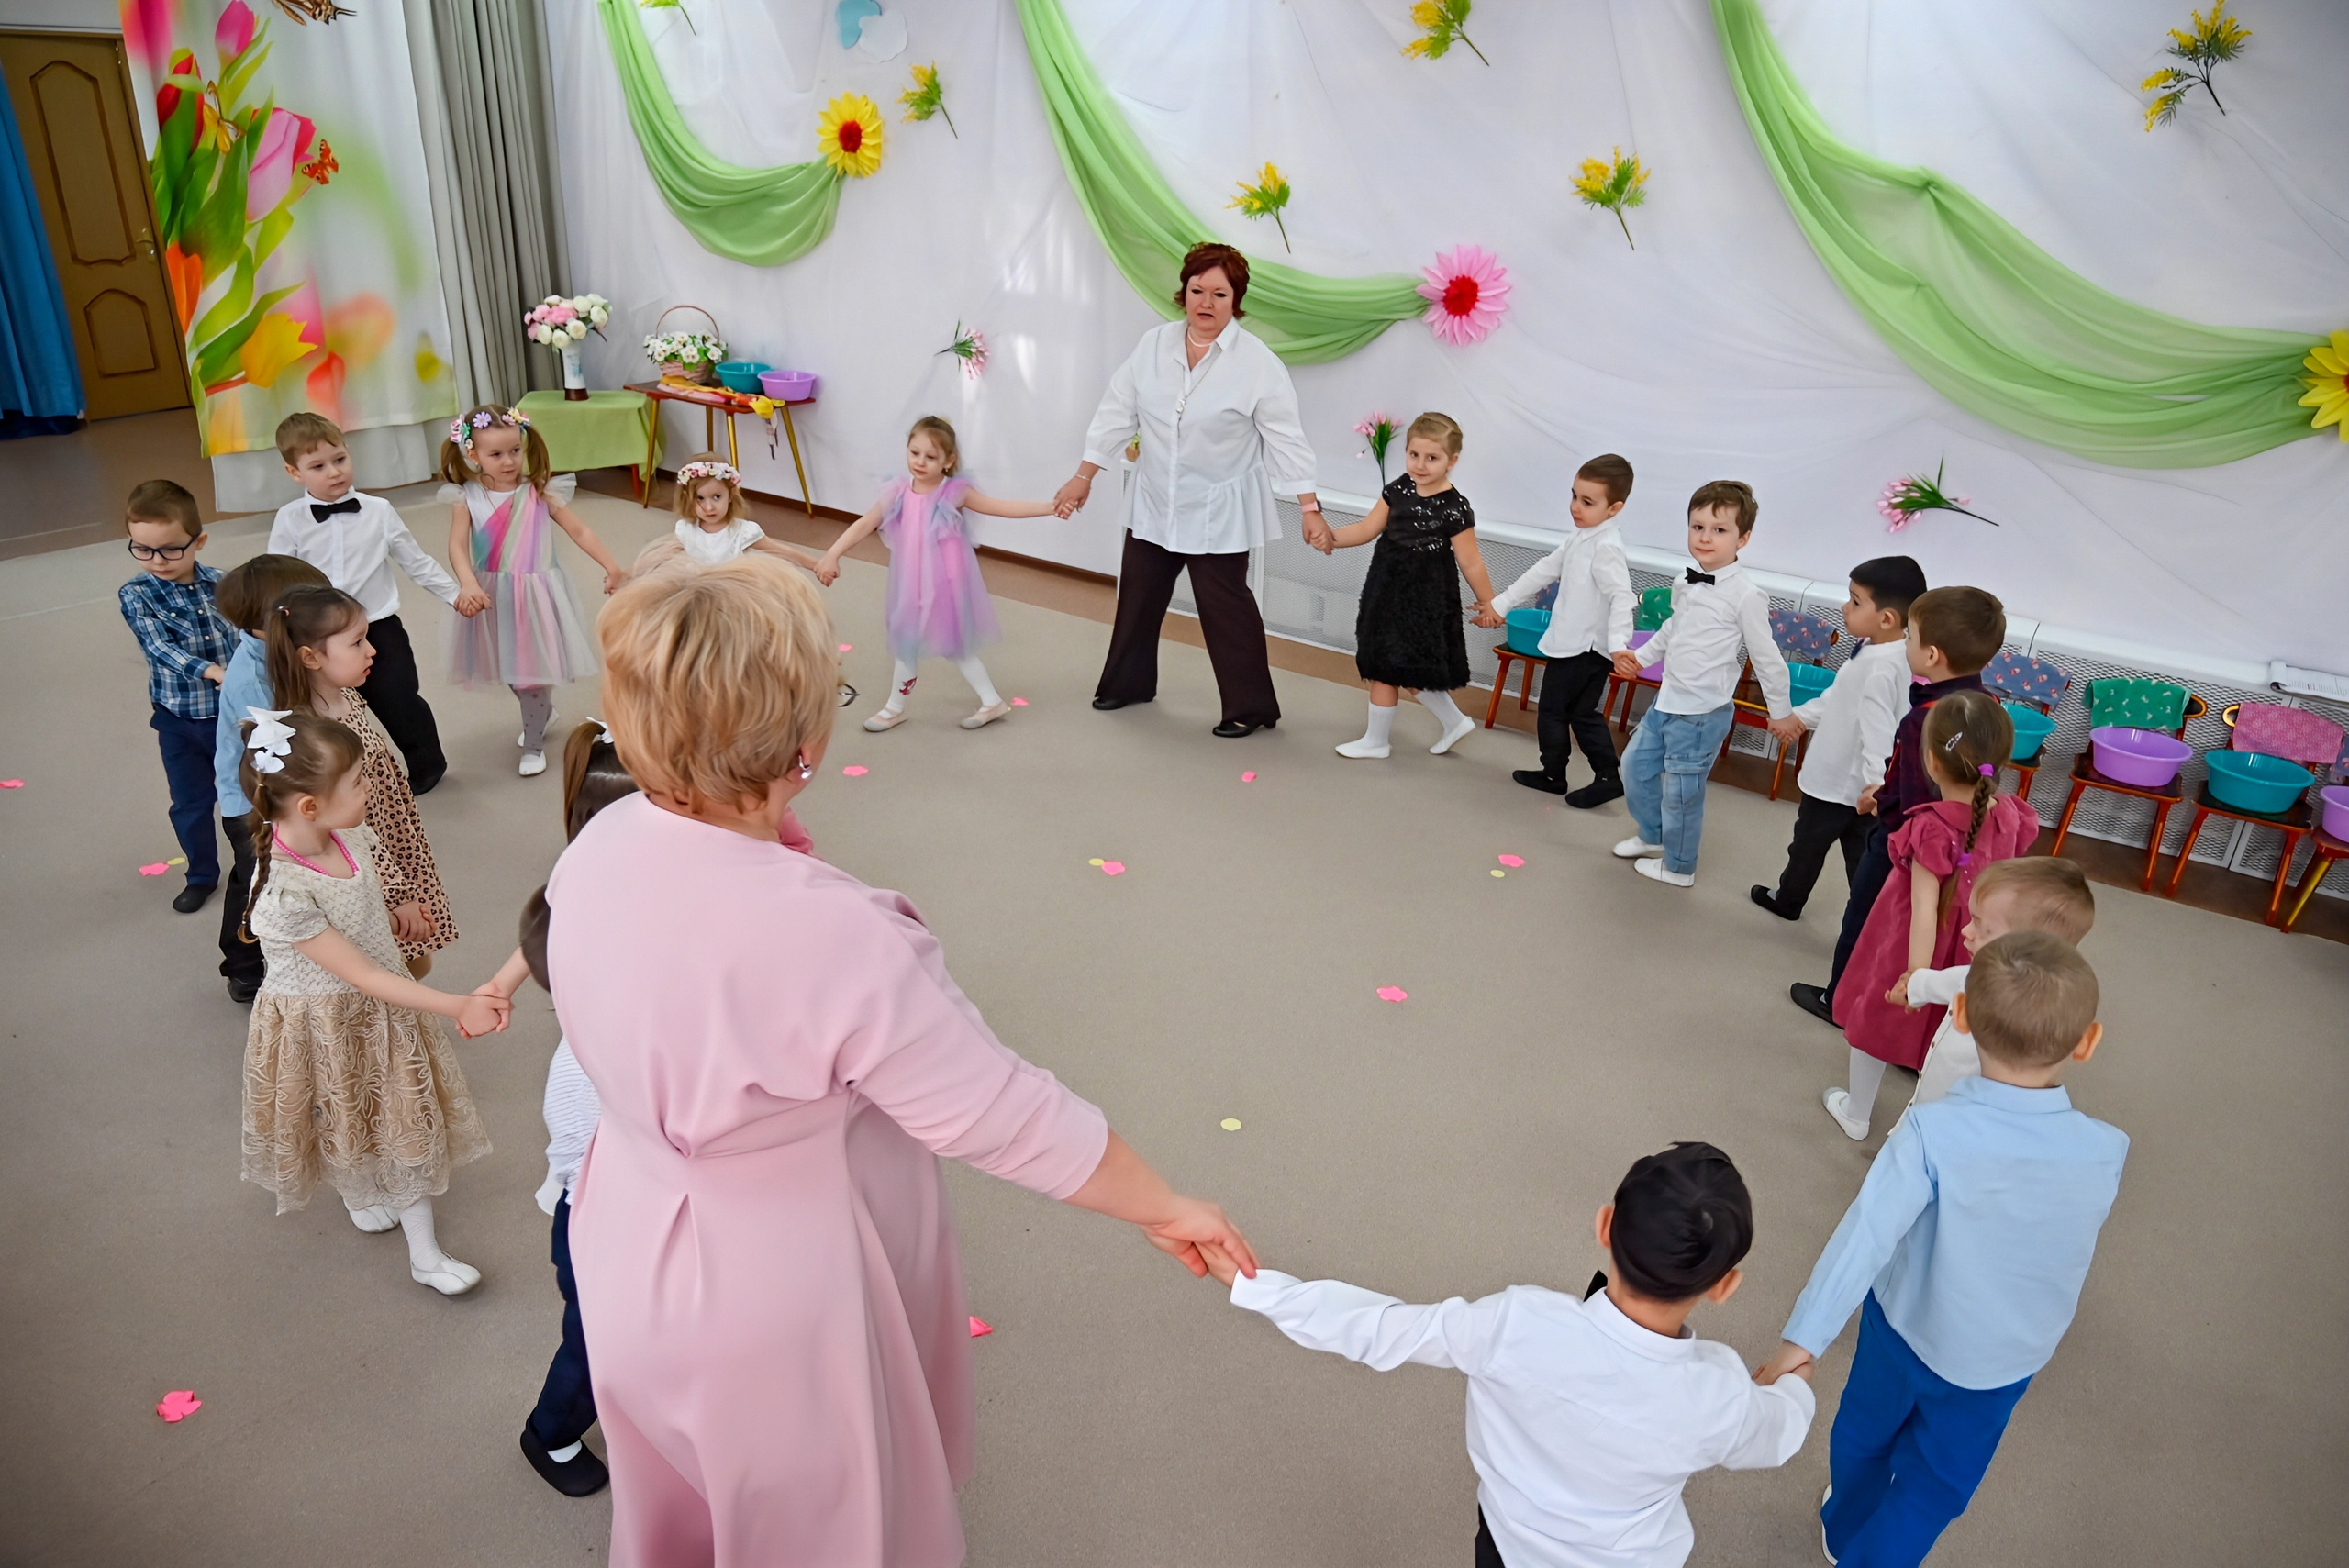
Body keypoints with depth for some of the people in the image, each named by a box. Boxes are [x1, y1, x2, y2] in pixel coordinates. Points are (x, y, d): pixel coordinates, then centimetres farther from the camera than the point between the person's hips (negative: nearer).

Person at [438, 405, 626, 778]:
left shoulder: (540, 492, -7)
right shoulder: (465, 497, -6)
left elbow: (579, 531, -5)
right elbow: (457, 545, -14)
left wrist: (611, 566, -15)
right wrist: (469, 584, -31)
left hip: (535, 595, -2)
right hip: (493, 595, 2)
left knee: (533, 667, 0)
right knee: (508, 667, 15)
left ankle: (533, 744, 15)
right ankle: (542, 713, 43)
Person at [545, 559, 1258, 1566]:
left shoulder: (598, 849, -16)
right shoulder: (827, 937, -38)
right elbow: (1005, 1118, -29)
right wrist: (1166, 1208, -13)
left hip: (635, 1255, 7)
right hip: (777, 1296, -6)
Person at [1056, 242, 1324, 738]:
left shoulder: (1258, 363, -13)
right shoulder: (1152, 345, -1)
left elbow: (1285, 437, -13)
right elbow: (1117, 412, 4)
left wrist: (1310, 509, -16)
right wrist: (1083, 477, 4)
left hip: (1219, 513, -5)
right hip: (1154, 506, 5)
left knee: (1224, 606, -1)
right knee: (1137, 596, 16)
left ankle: (1250, 707, 14)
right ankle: (1128, 681, 37)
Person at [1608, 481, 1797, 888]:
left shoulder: (1745, 596, -18)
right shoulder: (1688, 585, 4)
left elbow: (1767, 657, -10)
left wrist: (1781, 712, -3)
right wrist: (1640, 656, 12)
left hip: (1702, 713, -8)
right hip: (1667, 701, 8)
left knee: (1681, 790, 3)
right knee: (1636, 766, 18)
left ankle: (1678, 867, 23)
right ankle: (1652, 835, 40)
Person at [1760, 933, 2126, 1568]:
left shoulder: (1932, 1132, -33)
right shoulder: (2107, 1151, -24)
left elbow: (1866, 1237, -32)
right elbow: (2075, 1230, -3)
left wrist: (1803, 1339, -26)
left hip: (1905, 1326, 0)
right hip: (2006, 1361, 1)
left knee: (1866, 1431, 29)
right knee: (1934, 1488, 24)